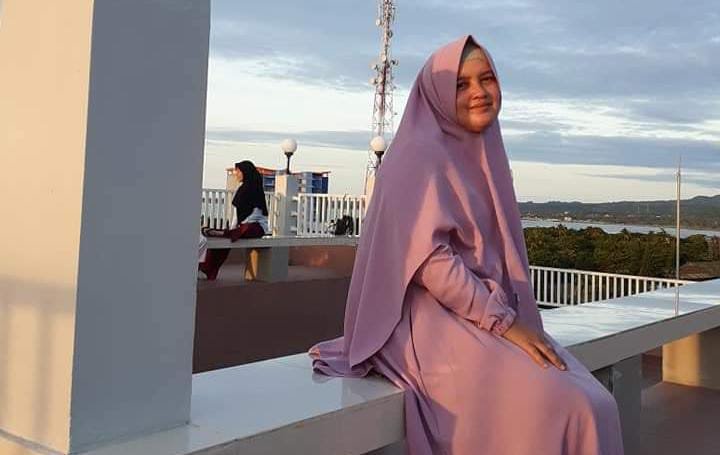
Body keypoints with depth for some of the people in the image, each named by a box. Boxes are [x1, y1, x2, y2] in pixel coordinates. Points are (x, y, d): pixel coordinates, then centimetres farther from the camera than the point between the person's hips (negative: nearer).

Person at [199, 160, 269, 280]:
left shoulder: (256, 189, -6)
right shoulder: (241, 189, 16)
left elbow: (257, 213, -12)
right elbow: (237, 212, 16)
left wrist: (240, 225, -16)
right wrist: (232, 227, 3)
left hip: (257, 226, -8)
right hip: (243, 225, 8)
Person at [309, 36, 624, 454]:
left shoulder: (482, 154, 16)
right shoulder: (422, 156, -9)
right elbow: (430, 259, -19)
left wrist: (516, 321, 5)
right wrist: (505, 323, -18)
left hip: (492, 317, 8)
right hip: (439, 324, -8)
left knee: (596, 404, -9)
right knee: (561, 407, -24)